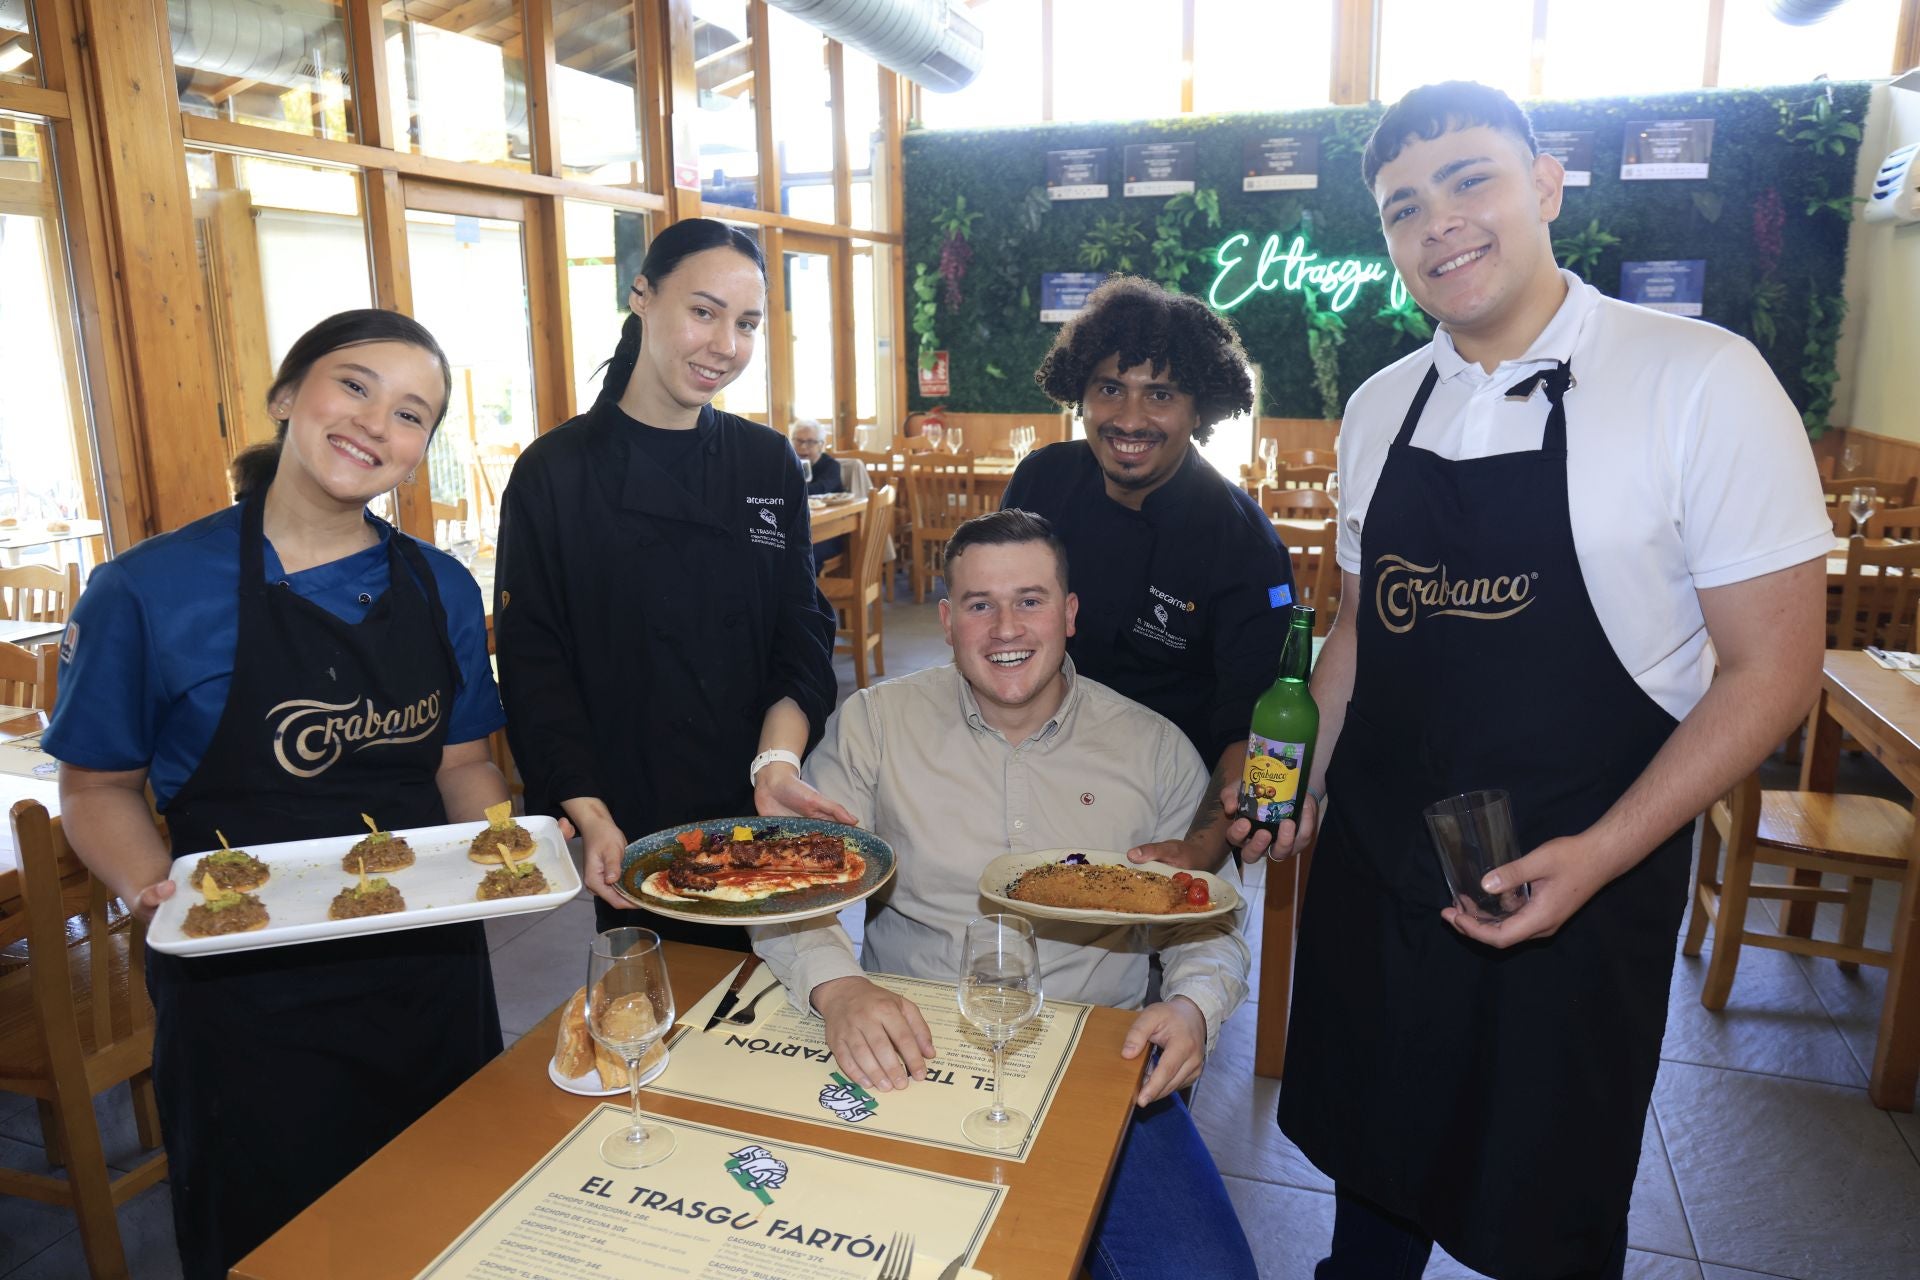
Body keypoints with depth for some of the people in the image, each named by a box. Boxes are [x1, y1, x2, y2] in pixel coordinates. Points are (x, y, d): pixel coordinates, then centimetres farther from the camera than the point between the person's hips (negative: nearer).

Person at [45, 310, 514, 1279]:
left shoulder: (441, 589, 2)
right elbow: (98, 787, 0)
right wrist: (151, 889, -18)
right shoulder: (147, 592, -9)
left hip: (433, 979, 4)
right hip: (248, 999, -3)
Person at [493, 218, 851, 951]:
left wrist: (778, 760, -16)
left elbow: (802, 636, 0)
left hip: (757, 819, 3)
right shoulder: (554, 475, -7)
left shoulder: (770, 465, 2)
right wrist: (591, 819, -18)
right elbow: (534, 667, -8)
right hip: (632, 832, -2)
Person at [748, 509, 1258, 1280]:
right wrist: (836, 987, -21)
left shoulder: (1155, 750, 3)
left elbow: (1205, 926, 9)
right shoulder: (875, 723, 1)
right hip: (909, 1057, 0)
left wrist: (1194, 1006, -12)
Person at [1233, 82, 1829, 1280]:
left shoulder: (1700, 382, -13)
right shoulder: (1380, 406, 3)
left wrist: (1599, 857, -20)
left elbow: (1772, 666, -12)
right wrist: (1305, 780, 3)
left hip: (1572, 889, -4)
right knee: (1371, 1173, 22)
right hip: (1371, 872, 4)